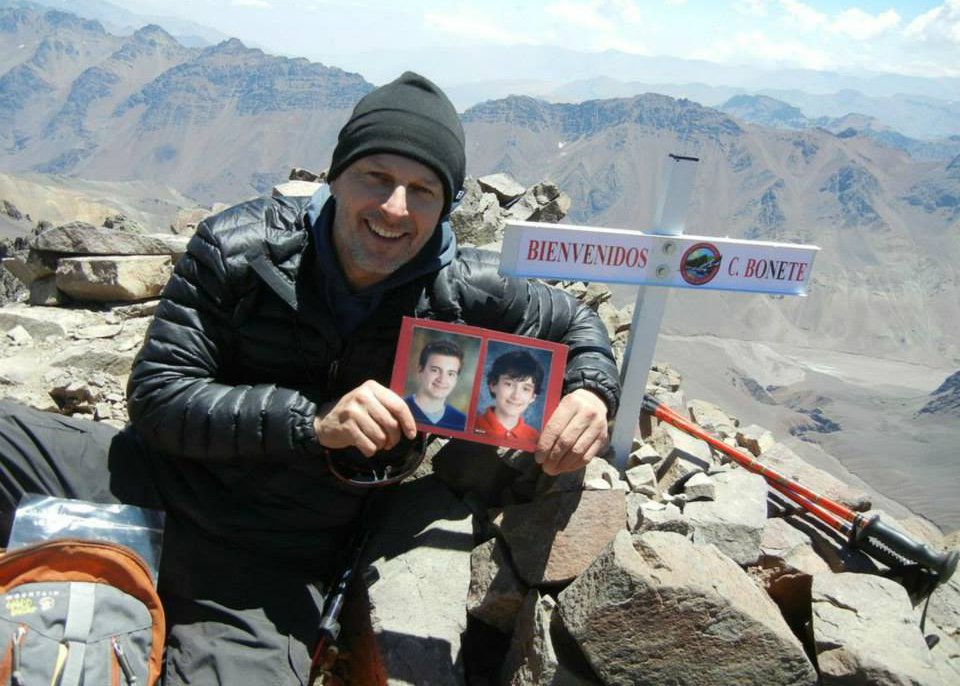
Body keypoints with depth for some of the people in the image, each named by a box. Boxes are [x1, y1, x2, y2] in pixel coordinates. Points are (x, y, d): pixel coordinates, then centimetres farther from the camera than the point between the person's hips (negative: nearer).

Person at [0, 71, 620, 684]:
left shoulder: (463, 292, -9)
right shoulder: (239, 248, -11)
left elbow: (574, 322, 8)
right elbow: (156, 394, -13)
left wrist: (591, 392, -16)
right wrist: (312, 420, -27)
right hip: (161, 483, 1)